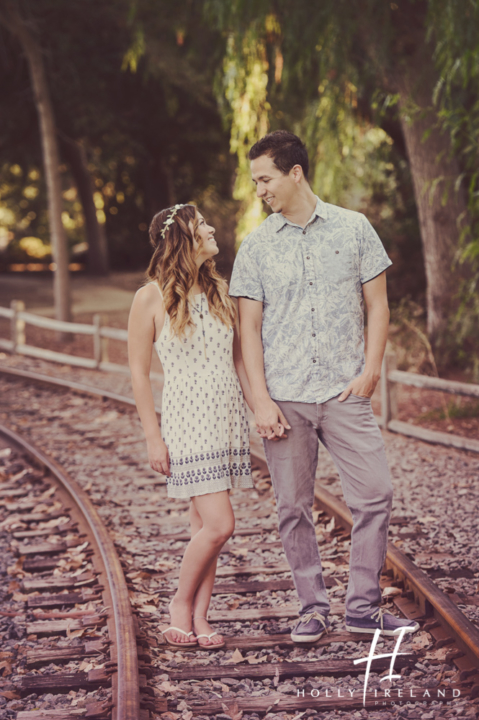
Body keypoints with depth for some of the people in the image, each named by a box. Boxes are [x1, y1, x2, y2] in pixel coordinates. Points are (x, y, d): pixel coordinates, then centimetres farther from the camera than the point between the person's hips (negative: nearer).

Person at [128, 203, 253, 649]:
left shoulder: (218, 290, 11)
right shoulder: (152, 298, -7)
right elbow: (138, 371, -5)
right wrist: (153, 438, -9)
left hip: (228, 418, 6)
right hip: (188, 421, -6)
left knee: (205, 525, 7)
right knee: (218, 524, -12)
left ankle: (200, 618, 13)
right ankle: (181, 604, 8)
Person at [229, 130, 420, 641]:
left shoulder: (354, 229, 4)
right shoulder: (256, 246, 5)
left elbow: (377, 304, 8)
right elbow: (249, 327, 4)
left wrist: (370, 371, -4)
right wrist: (261, 401, -5)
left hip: (345, 393, 0)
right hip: (284, 398, 0)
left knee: (374, 495, -5)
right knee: (293, 508, 3)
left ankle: (363, 607, 7)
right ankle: (313, 608, 16)